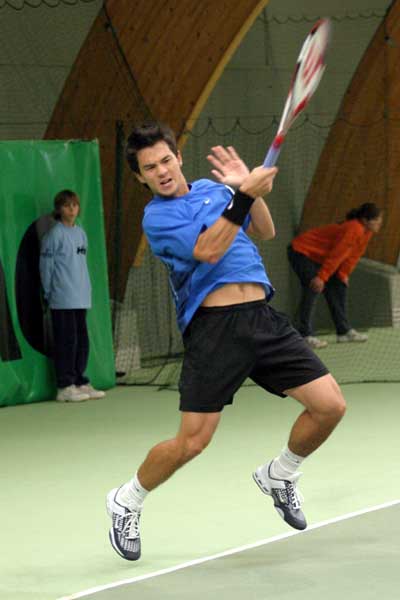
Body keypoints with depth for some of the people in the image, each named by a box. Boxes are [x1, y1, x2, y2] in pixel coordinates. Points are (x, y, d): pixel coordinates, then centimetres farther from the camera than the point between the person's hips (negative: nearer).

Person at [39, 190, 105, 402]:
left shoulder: (81, 233, 14)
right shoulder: (55, 234, -8)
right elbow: (46, 265, -7)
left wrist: (87, 289, 13)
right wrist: (49, 293, -5)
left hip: (81, 298, 7)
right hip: (62, 300, -7)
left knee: (82, 340, 11)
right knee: (67, 340, -6)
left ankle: (80, 382, 19)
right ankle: (65, 387, -2)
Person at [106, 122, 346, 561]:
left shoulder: (211, 187, 18)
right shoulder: (157, 217, -3)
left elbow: (264, 231, 23)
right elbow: (207, 250, -18)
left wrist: (251, 188, 7)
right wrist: (244, 195, -22)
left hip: (262, 318, 6)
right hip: (215, 328, -6)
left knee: (330, 405, -3)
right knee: (191, 443, -9)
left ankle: (279, 475, 23)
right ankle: (126, 501, 17)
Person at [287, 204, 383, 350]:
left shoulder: (367, 232, -1)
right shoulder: (353, 229, -31)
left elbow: (354, 255, 5)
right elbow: (336, 255, -30)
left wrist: (343, 274, -3)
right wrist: (322, 277, -28)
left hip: (318, 256, 10)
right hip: (301, 252, -10)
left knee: (339, 286, 7)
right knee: (314, 288, -22)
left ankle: (344, 331, 12)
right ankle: (306, 336, -21)